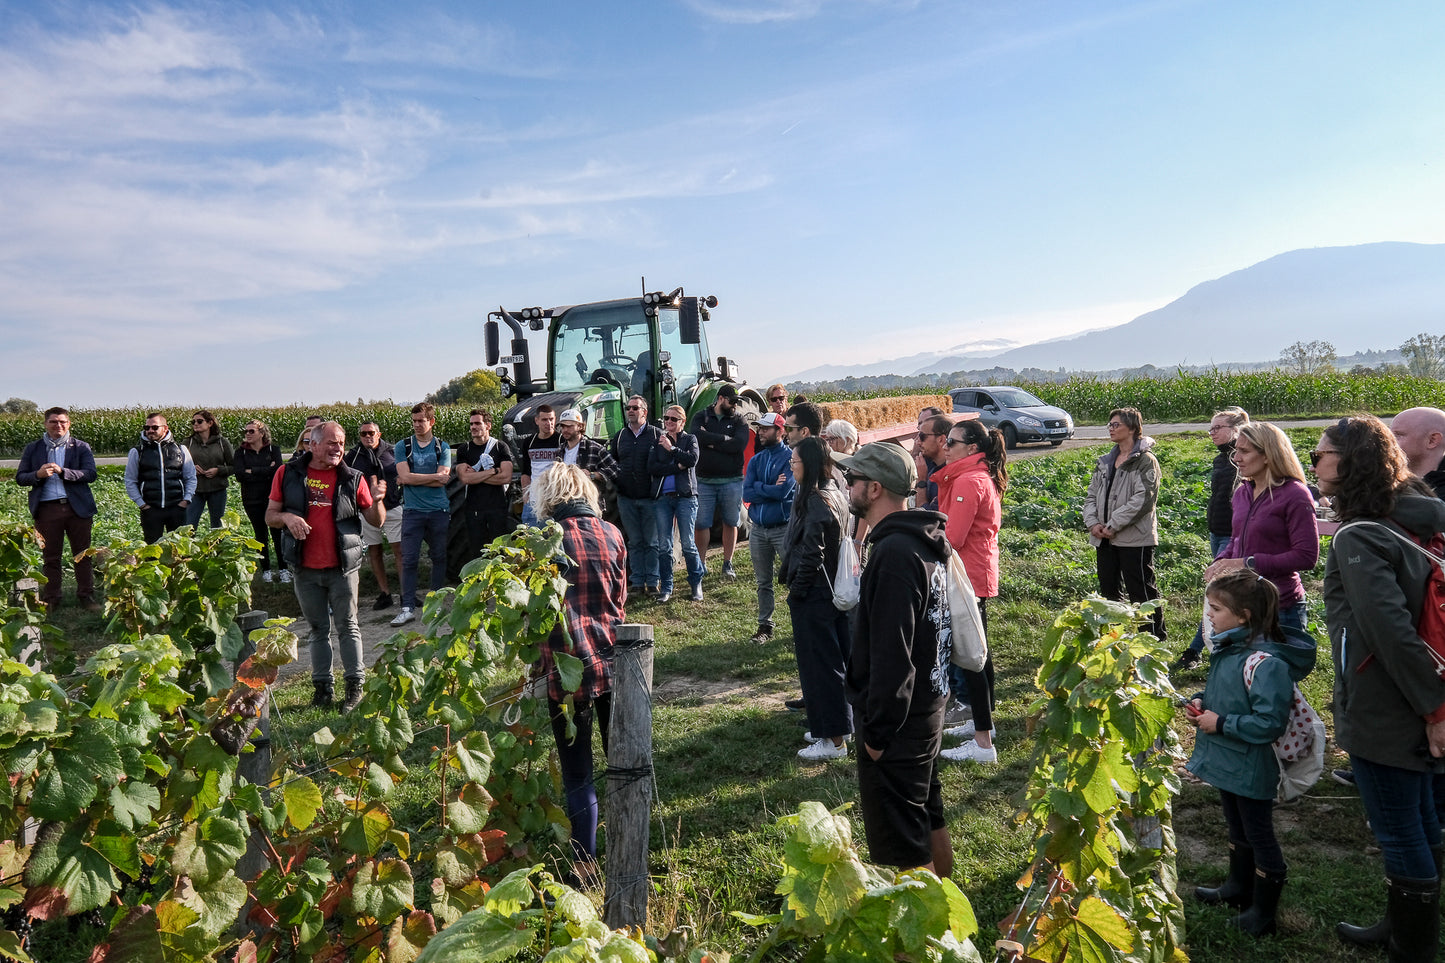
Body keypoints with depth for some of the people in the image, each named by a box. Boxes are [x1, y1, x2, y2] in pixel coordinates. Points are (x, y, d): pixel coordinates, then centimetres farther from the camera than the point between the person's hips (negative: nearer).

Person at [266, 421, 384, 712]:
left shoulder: (352, 478, -1)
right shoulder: (288, 474, 2)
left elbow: (377, 522, 0)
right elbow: (270, 516, 6)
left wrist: (376, 501, -20)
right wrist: (286, 517, -16)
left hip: (343, 567, -1)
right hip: (306, 569, 2)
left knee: (347, 626, 5)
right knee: (318, 629, 13)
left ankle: (355, 686, 14)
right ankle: (322, 686, 23)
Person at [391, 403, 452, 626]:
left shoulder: (442, 447, 5)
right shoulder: (402, 446, 5)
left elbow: (443, 480, -6)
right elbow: (405, 477, -7)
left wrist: (412, 479, -6)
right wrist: (435, 476, -6)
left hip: (439, 510, 1)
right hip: (412, 510, -1)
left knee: (439, 557, 8)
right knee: (409, 559, -4)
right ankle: (408, 607, -1)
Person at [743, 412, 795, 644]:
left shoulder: (790, 457, -6)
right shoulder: (755, 460, 11)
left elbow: (783, 491, -19)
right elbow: (746, 494, 0)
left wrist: (759, 488, -7)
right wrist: (772, 488, -10)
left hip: (783, 527, -6)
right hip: (758, 528, 6)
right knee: (763, 581, 12)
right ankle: (765, 627, 21)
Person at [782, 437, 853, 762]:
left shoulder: (815, 501, -19)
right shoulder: (836, 495, 10)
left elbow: (811, 555, -22)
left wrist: (796, 590, -12)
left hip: (814, 596, -10)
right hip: (837, 591, 10)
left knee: (818, 664, -1)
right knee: (837, 659, 17)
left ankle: (832, 739, 6)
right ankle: (839, 726, 29)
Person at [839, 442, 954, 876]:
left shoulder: (893, 554, -24)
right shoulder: (924, 543, 8)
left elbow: (891, 656, -25)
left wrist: (877, 730, -18)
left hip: (898, 723, -10)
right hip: (928, 707, 10)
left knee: (902, 846, 2)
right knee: (930, 821, 23)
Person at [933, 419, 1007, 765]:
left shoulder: (968, 482, -18)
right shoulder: (984, 478, 14)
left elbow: (952, 538, -21)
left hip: (967, 578, -11)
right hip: (980, 575, 11)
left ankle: (983, 743, -1)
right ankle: (982, 721, 33)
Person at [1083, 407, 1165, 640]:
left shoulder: (1145, 461, -9)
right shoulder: (1105, 461, 15)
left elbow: (1143, 499, -18)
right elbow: (1092, 494, 14)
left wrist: (1113, 525, -18)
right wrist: (1092, 523, -3)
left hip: (1134, 539, -8)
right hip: (1104, 539, 8)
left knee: (1141, 591, -2)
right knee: (1108, 590, 15)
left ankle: (1155, 639, 8)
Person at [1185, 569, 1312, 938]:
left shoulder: (1265, 662, -29)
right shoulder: (1229, 646, 0)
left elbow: (1270, 723, -29)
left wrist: (1220, 723, -23)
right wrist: (1201, 702, -1)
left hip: (1251, 771, -9)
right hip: (1227, 764, 9)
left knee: (1260, 837, 10)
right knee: (1237, 830, 27)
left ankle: (1263, 914, 27)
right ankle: (1238, 887, 46)